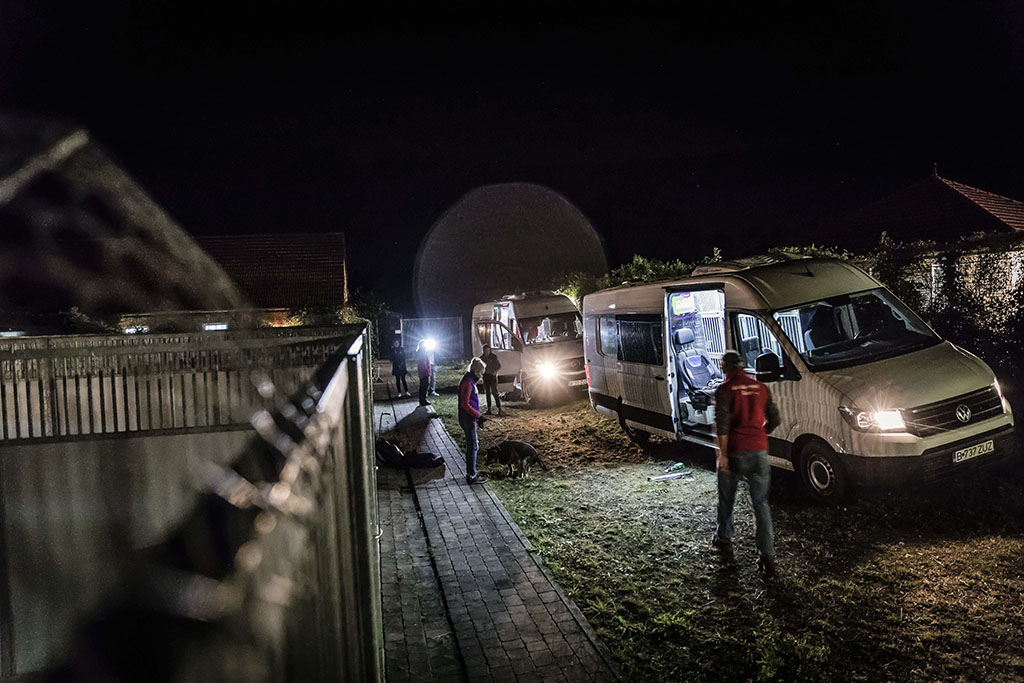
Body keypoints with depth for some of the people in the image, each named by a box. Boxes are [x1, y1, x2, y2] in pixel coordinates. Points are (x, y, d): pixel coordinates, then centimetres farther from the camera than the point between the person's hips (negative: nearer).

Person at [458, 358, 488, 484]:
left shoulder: (470, 380, 13)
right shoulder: (468, 382, -19)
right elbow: (465, 404, -23)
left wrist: (478, 416, 19)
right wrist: (478, 416, -20)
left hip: (470, 418, 10)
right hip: (468, 419, -10)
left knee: (471, 446, 17)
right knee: (472, 446, -4)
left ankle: (471, 472, 26)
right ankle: (471, 476, 2)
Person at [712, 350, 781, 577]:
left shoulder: (724, 390, -7)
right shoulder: (761, 388, 7)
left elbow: (722, 423, -17)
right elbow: (774, 419, 12)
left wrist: (722, 454, -15)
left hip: (734, 452, -3)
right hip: (759, 451, 3)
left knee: (726, 499, 18)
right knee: (761, 503, 6)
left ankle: (723, 538, 35)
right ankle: (767, 554, 0)